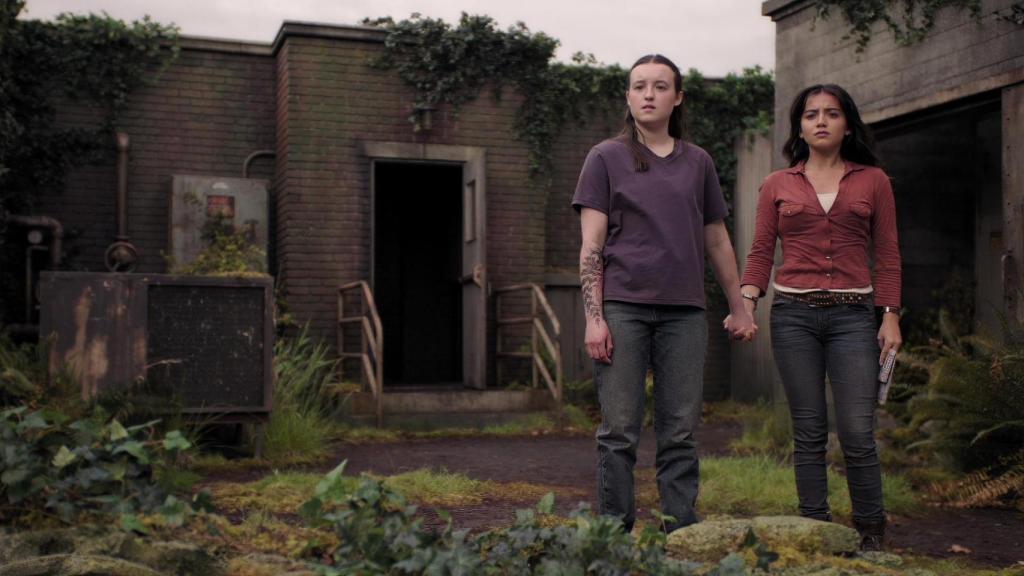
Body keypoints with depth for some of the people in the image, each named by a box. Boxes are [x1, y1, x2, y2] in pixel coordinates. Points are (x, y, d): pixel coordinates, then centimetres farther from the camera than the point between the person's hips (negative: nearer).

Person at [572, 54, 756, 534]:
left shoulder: (698, 163, 14)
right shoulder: (606, 158, 5)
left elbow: (716, 240, 20)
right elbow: (591, 246, -1)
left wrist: (739, 308, 17)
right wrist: (594, 318, -9)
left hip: (685, 312, 3)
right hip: (623, 307, -3)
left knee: (680, 435, 4)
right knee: (619, 432, -2)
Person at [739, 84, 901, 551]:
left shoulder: (873, 181, 10)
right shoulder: (778, 185, 10)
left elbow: (887, 256, 8)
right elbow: (761, 252, 8)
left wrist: (891, 316, 0)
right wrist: (747, 302, -8)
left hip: (853, 315, -1)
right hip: (793, 315, 1)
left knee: (857, 433, -6)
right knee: (809, 432, 4)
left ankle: (871, 537, 10)